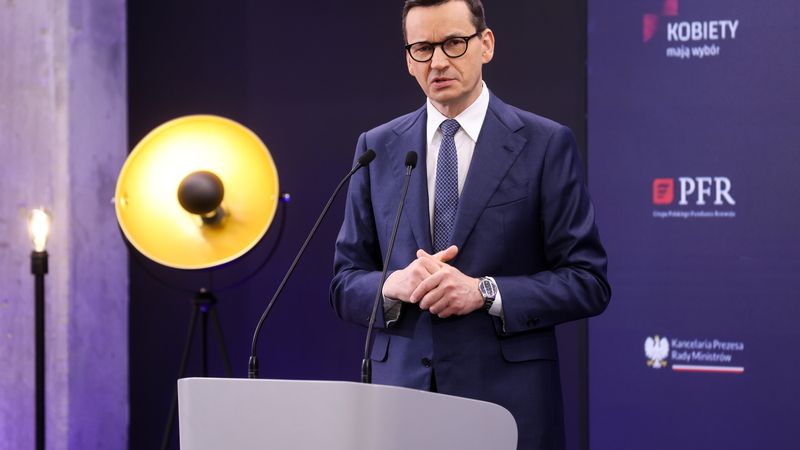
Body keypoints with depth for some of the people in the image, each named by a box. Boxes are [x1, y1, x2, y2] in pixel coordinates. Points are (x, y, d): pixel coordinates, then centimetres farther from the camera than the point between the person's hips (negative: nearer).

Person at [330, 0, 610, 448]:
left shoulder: (546, 144, -1)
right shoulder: (377, 149, 9)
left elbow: (588, 281, -3)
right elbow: (346, 283, 10)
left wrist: (485, 293, -15)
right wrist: (394, 285, -11)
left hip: (507, 397, -2)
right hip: (400, 391, 2)